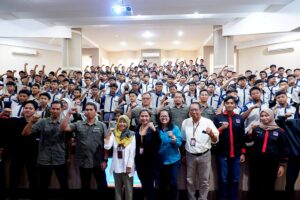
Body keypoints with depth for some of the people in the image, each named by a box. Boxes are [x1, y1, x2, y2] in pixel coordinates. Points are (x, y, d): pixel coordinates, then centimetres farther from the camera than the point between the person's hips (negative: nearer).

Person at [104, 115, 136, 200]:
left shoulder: (132, 135, -5)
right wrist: (109, 134, -15)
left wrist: (129, 165, -11)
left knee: (128, 189, 6)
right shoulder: (114, 134, 3)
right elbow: (107, 147, -8)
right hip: (117, 166, 3)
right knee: (117, 188, 16)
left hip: (127, 166, -3)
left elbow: (132, 152, -7)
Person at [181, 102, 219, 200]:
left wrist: (211, 134, -30)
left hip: (204, 155, -2)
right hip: (190, 155, 2)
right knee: (190, 180, 13)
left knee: (204, 180, 9)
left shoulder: (208, 122, -8)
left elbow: (215, 140, -7)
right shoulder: (185, 122, 1)